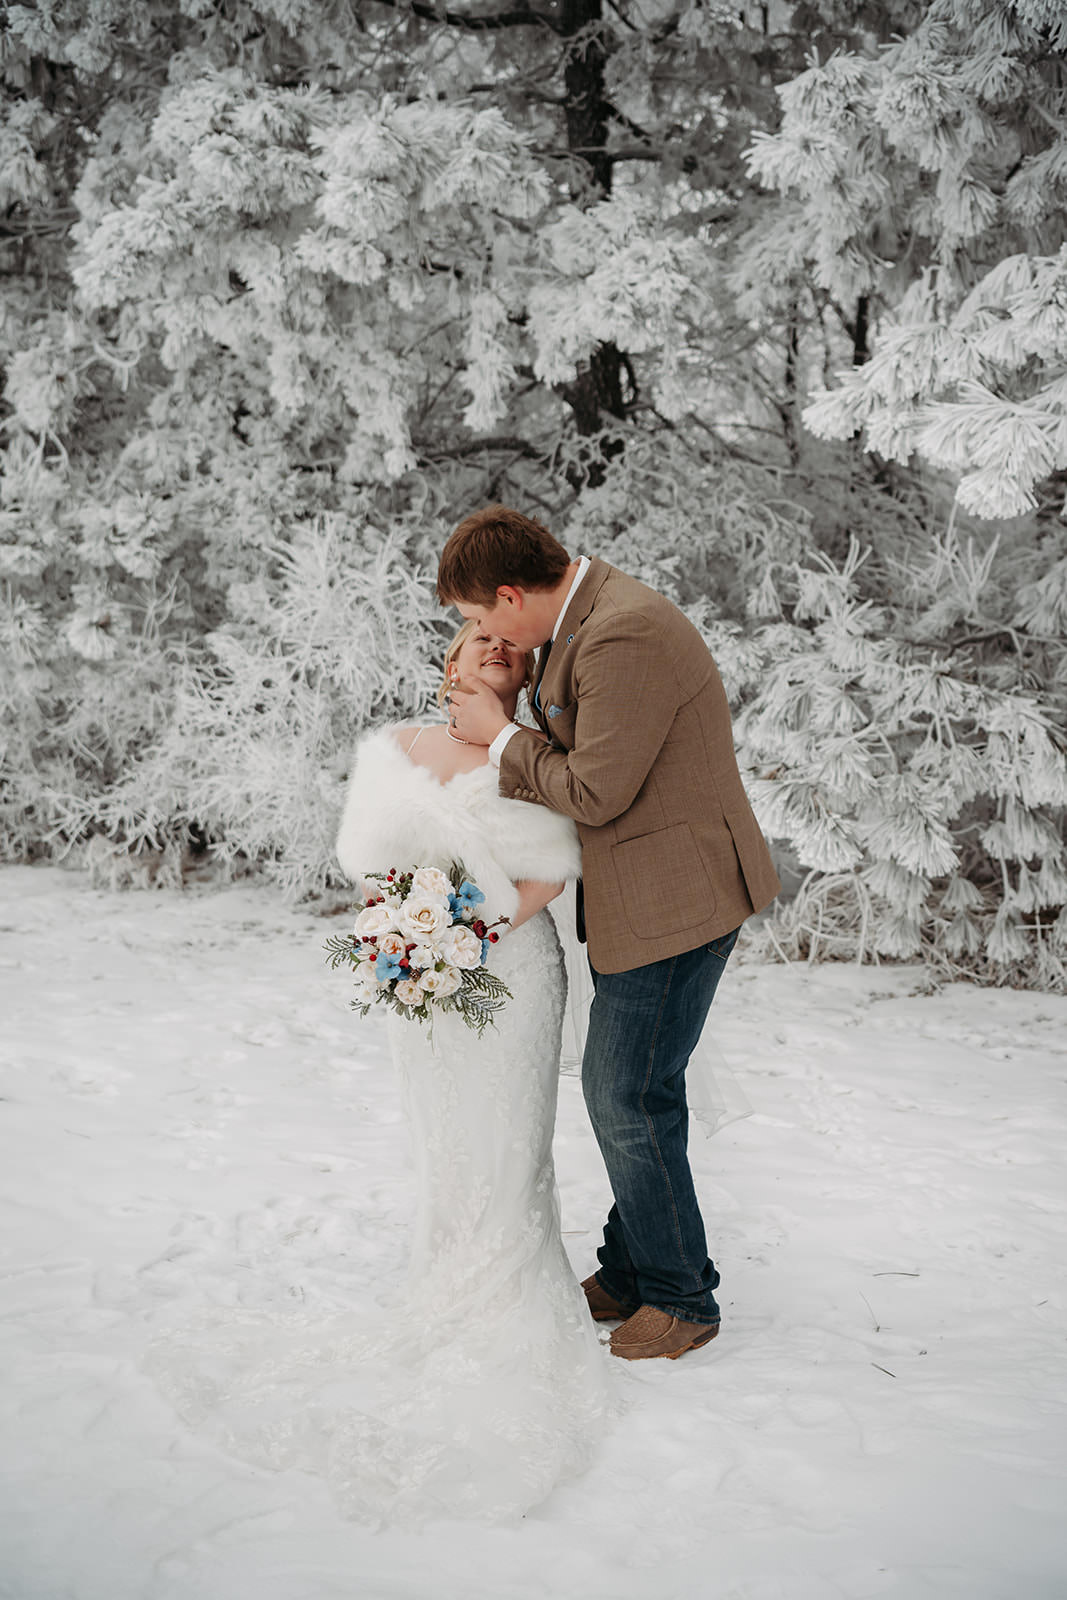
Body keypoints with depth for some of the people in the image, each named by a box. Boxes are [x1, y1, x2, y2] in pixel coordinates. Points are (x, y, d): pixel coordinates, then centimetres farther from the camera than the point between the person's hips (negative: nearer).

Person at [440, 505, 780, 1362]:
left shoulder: (624, 634, -24)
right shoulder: (590, 615, 10)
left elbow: (596, 792, -21)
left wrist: (501, 736, -9)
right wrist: (502, 705, 7)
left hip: (677, 898, -10)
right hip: (640, 902, 10)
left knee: (632, 1102, -2)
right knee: (616, 1093, 18)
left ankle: (680, 1299, 16)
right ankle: (630, 1273, 33)